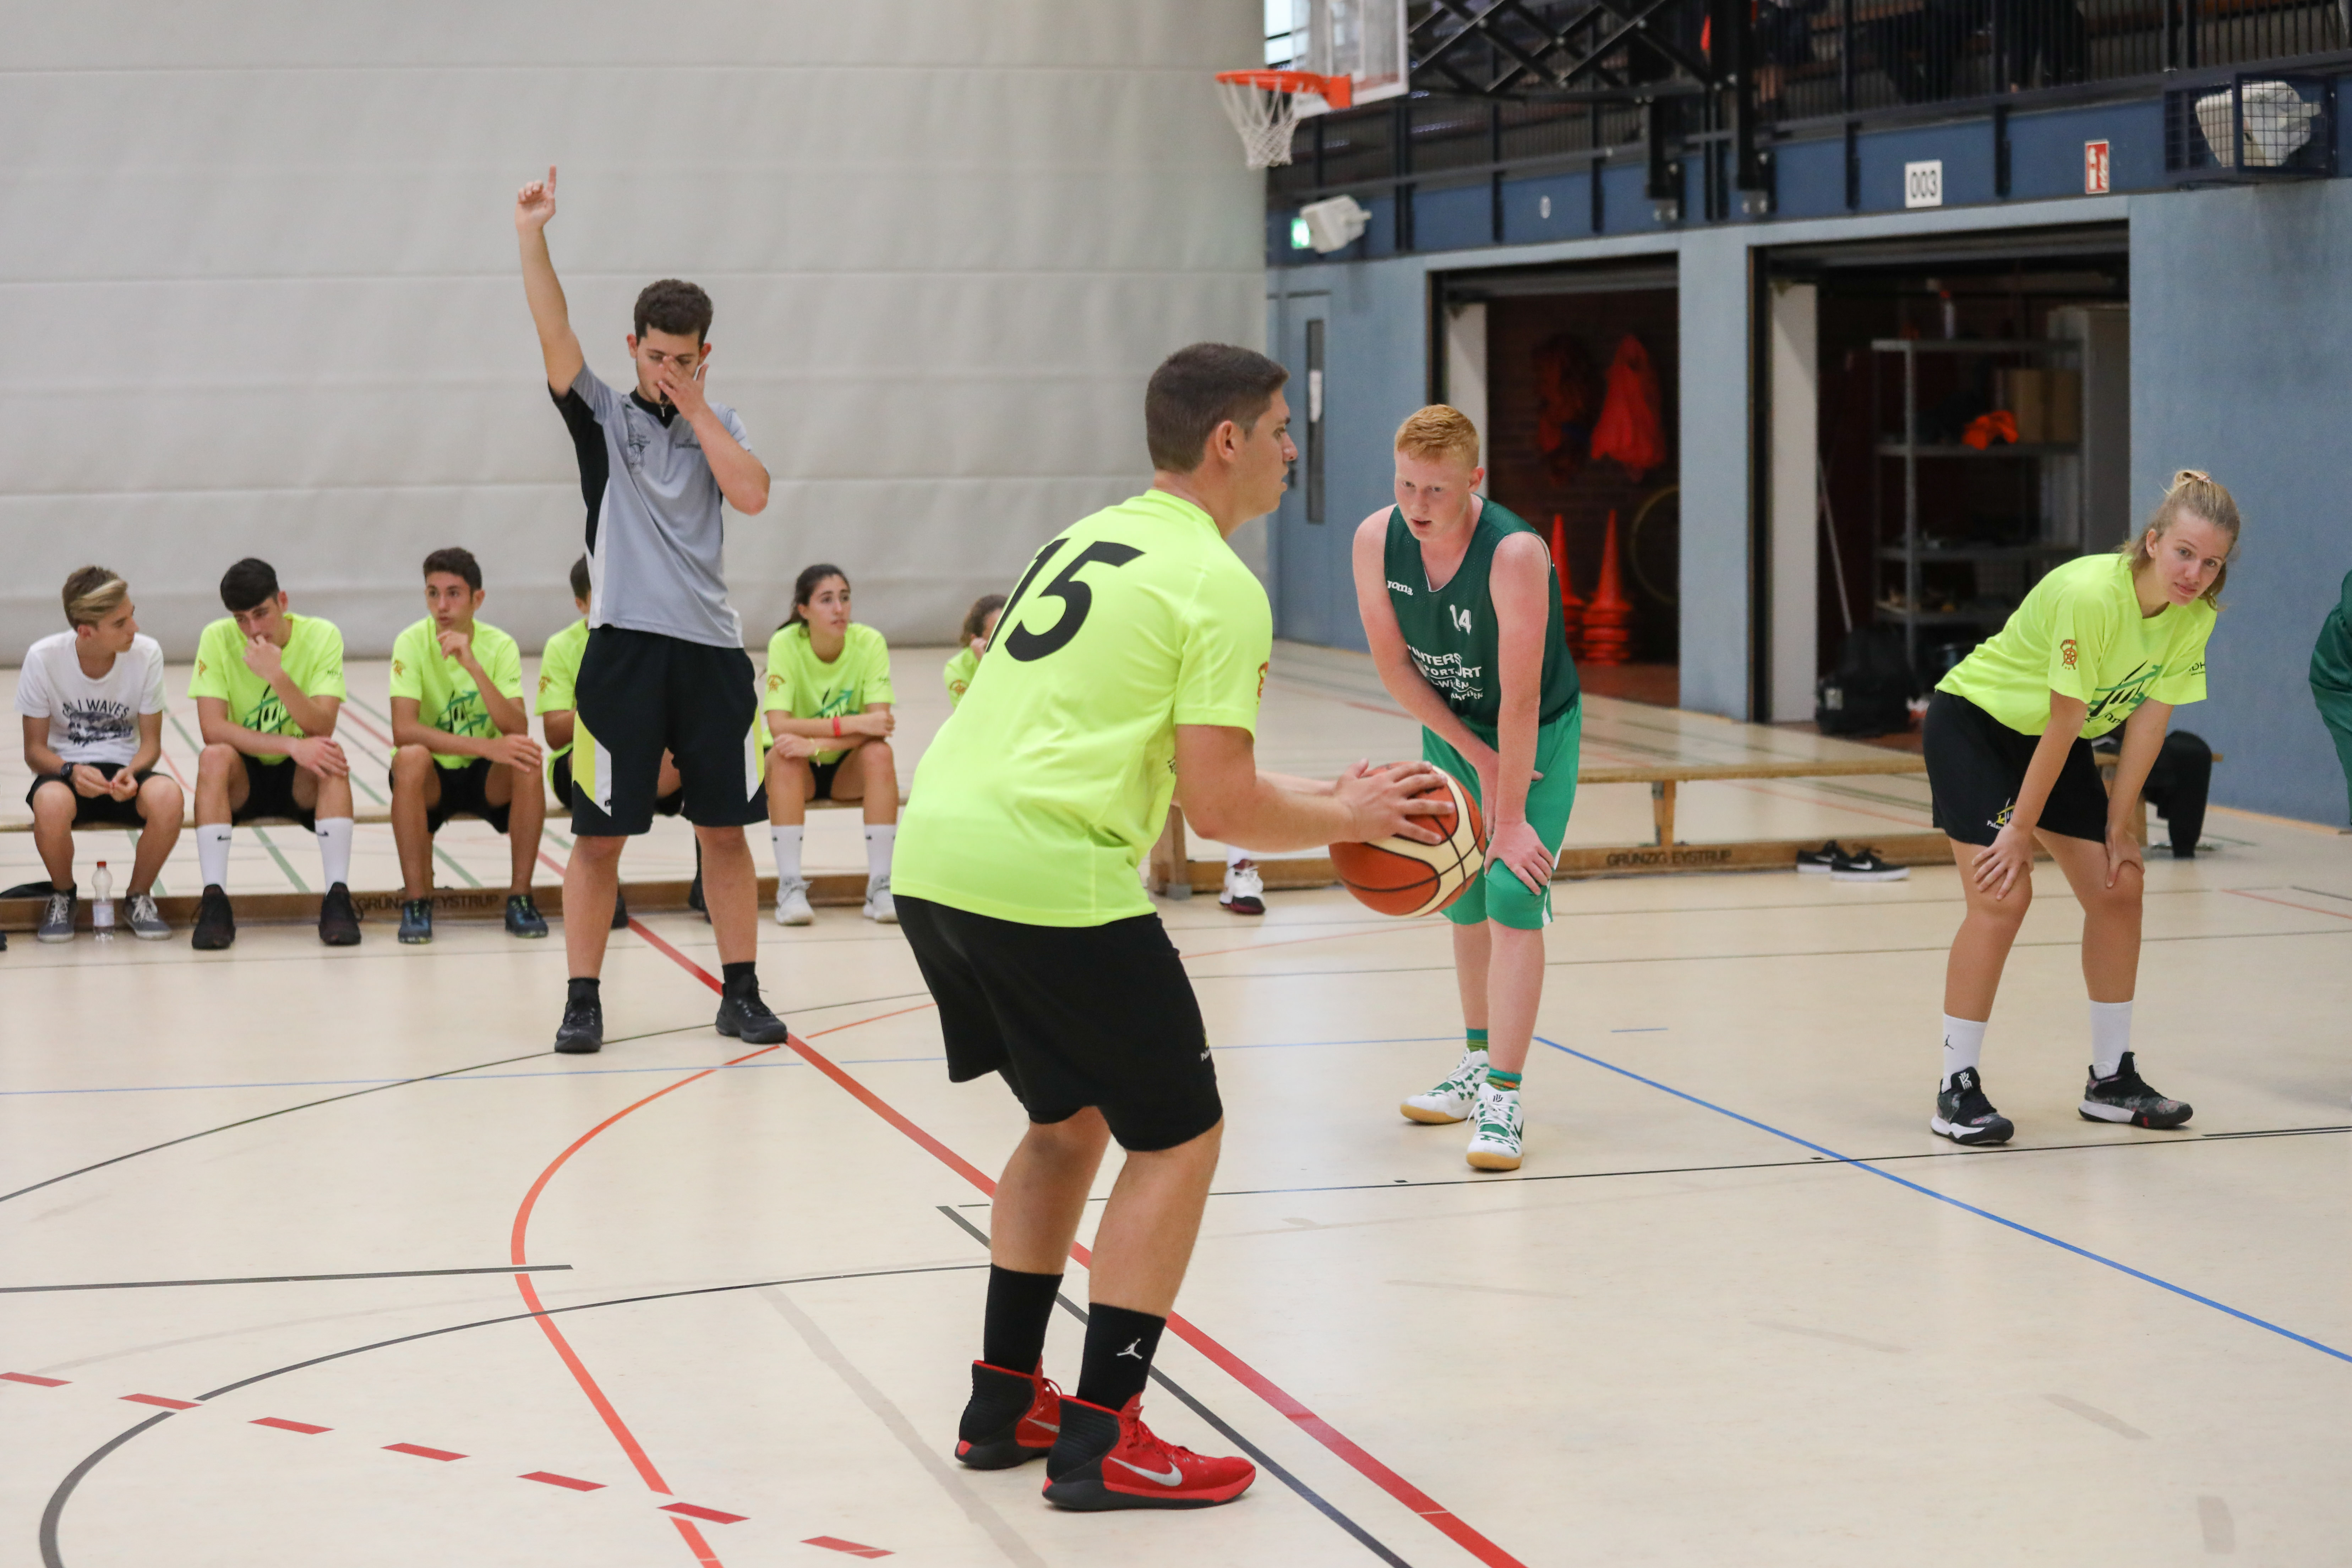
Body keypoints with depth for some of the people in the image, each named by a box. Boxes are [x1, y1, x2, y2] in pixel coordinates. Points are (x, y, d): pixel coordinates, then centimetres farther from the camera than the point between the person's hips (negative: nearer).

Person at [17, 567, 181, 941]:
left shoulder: (146, 654, -10)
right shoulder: (43, 658, -12)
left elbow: (151, 742, -1)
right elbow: (34, 749, -5)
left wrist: (131, 773, -23)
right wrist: (71, 771, -27)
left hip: (124, 772, 1)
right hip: (64, 771, -1)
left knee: (168, 796, -34)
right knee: (51, 802, -39)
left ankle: (139, 896, -5)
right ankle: (63, 896, -5)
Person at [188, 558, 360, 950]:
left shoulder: (321, 636, -12)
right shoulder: (217, 639, -11)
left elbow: (322, 729, -22)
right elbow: (212, 729, -21)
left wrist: (277, 675, -36)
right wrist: (291, 746, -31)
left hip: (303, 782, 0)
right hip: (244, 778, 0)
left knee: (331, 756, -31)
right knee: (215, 757, -31)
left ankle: (337, 898, -32)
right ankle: (214, 900, -32)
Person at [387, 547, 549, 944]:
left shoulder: (500, 646, -10)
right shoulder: (412, 644, -14)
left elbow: (518, 730, -23)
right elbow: (403, 731, -27)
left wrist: (473, 666, -34)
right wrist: (487, 747, -37)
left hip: (488, 778, 1)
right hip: (431, 778, -1)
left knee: (528, 759, -29)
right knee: (410, 759, -34)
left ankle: (520, 898, -17)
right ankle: (416, 903, -24)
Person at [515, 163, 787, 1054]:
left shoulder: (717, 425, 11)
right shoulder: (602, 417, 4)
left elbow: (752, 495, -6)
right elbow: (555, 336, -9)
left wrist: (696, 410, -4)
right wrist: (532, 240, -20)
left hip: (710, 650, 2)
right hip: (624, 647, -2)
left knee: (725, 831, 7)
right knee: (598, 837, 1)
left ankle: (740, 994, 16)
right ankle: (583, 1001, 9)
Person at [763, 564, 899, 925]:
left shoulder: (869, 642, -17)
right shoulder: (785, 645, -19)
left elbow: (878, 723, -25)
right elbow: (778, 725, -29)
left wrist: (816, 743, -38)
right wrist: (850, 724, -37)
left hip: (848, 767, 1)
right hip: (799, 773, -1)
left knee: (879, 753, -30)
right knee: (785, 755, -33)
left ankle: (880, 885, -27)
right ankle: (790, 887, -31)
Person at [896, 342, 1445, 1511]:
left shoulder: (1086, 538, 21)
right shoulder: (1220, 587, -6)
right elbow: (1220, 808, -10)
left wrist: (1317, 799, 27)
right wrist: (1346, 820, 8)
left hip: (935, 856, 9)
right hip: (1050, 880, -9)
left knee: (1070, 1123, 24)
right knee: (1178, 1139, 5)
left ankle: (1002, 1404, 28)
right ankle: (1098, 1441, 4)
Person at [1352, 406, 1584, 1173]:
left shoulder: (1515, 554, -33)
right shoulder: (1376, 541, -18)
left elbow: (1521, 698, -30)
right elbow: (1393, 663, -8)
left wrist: (1510, 817, -27)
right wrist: (1470, 752, -12)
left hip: (1538, 734, -5)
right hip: (1450, 732, 5)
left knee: (1513, 897, -16)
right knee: (1463, 901, 13)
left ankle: (1503, 1101, -17)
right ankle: (1479, 1066, 30)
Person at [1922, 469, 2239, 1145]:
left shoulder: (2194, 618, -12)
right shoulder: (2092, 594, -33)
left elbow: (2148, 721, -4)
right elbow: (2064, 723, -28)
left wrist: (2119, 828, -4)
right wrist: (2021, 831, -20)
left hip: (2053, 740, 7)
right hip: (1971, 724, -7)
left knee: (2118, 888, 3)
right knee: (2003, 896, -18)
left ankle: (2111, 1080, 16)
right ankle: (1957, 1089, -9)